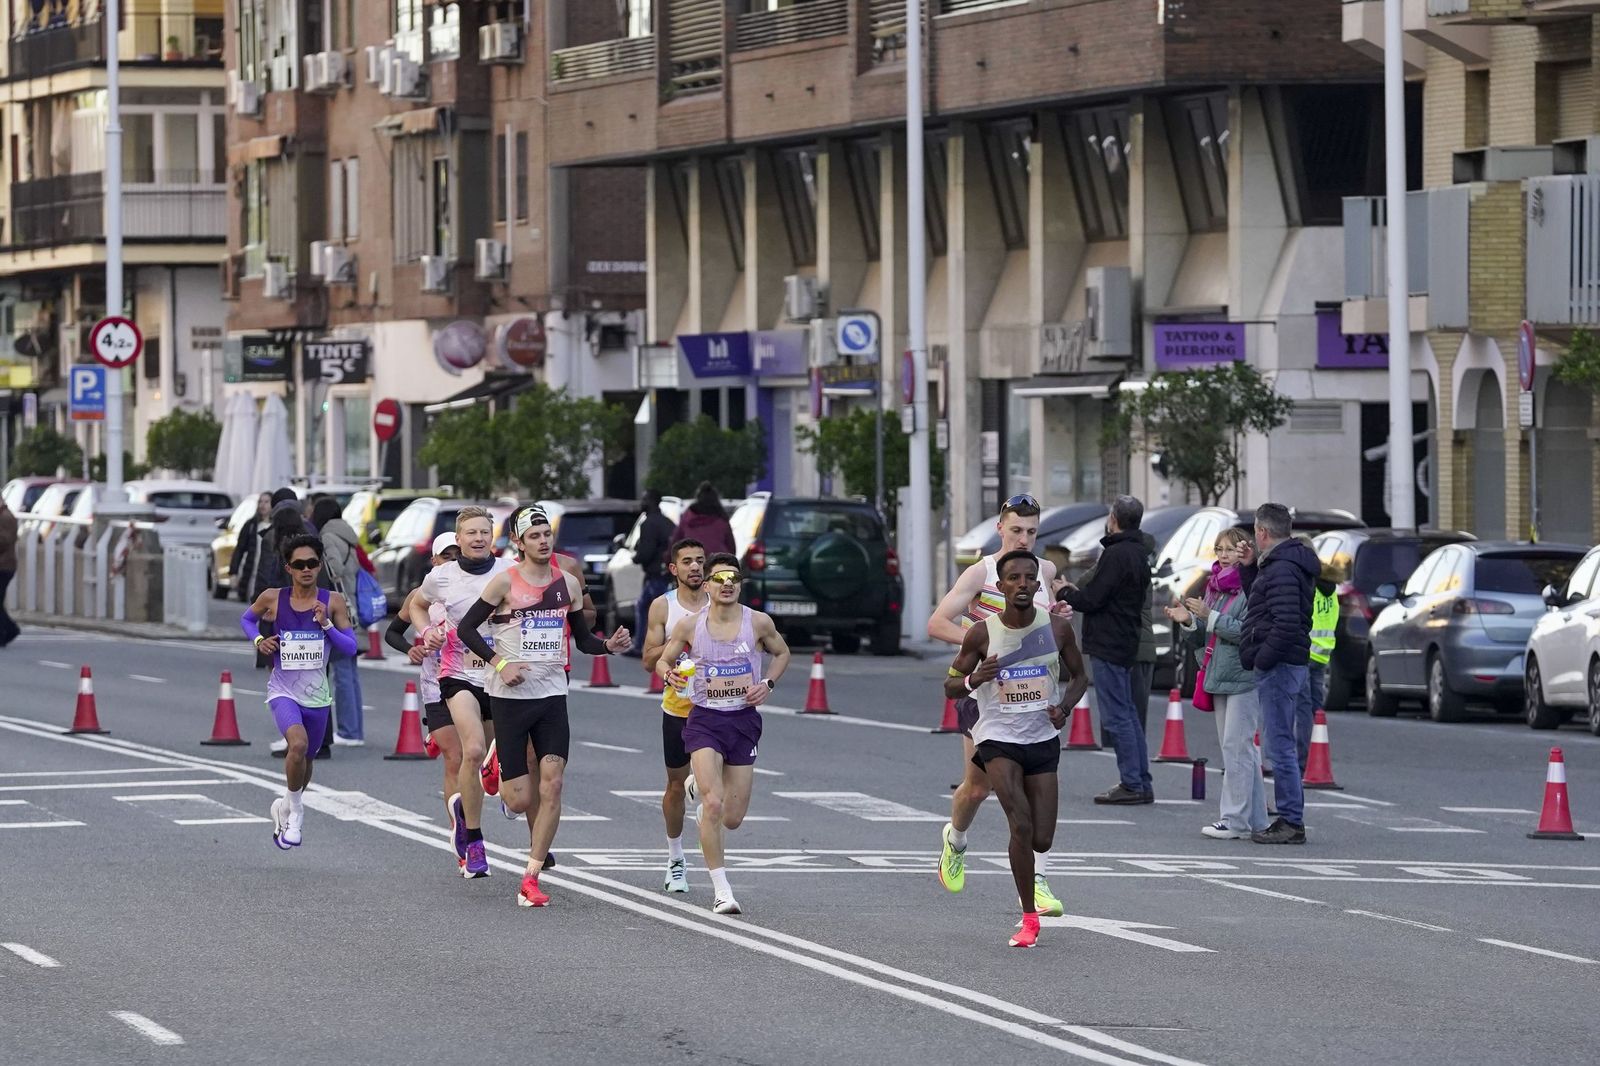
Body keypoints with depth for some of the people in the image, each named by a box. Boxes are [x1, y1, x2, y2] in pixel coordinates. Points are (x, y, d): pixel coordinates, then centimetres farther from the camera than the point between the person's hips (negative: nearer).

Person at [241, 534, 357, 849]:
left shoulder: (332, 602, -4)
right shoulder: (273, 599, -5)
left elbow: (351, 647, -3)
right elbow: (247, 618, 15)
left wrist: (327, 625, -19)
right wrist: (258, 640, -4)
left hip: (317, 695, 3)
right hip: (283, 691, -3)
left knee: (305, 759, 17)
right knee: (298, 743, -29)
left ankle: (287, 806, 47)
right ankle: (295, 810, -9)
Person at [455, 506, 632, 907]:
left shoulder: (568, 584, 8)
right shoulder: (505, 582, -6)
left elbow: (583, 639, 17)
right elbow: (466, 628, -3)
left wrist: (610, 646, -4)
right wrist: (500, 663, -14)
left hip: (552, 695, 3)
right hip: (510, 695, -3)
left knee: (551, 784, -11)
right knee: (520, 800, -4)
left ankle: (530, 881, -7)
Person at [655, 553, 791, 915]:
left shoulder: (759, 623, -3)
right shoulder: (690, 626, -4)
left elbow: (782, 653, 15)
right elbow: (662, 660, 10)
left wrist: (767, 684, -2)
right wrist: (669, 674, -14)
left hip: (744, 720, 2)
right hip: (704, 719, -2)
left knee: (732, 819, 7)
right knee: (713, 806, -20)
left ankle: (699, 785, 43)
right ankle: (721, 891, -9)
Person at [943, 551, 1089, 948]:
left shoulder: (1057, 628, -4)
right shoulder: (982, 634, -9)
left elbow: (1079, 676, 10)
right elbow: (950, 687, 0)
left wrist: (1064, 708, -10)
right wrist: (974, 679, -23)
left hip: (1043, 739, 3)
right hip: (998, 738, -3)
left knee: (1042, 840, 2)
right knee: (1021, 825, -21)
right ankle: (1029, 920, -10)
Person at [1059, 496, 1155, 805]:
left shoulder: (1115, 555, -17)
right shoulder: (1139, 554, 14)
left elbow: (1092, 600, -19)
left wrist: (1065, 593, 1)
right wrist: (1079, 592, 15)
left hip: (1108, 646, -10)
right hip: (1127, 644, 10)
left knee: (1117, 717, -7)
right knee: (1128, 714, 15)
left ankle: (1132, 784, -7)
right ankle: (1142, 783, 16)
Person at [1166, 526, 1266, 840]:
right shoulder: (1214, 587, 15)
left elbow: (1248, 631, -20)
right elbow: (1203, 637, 20)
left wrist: (1210, 616, -20)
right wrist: (1188, 622, 0)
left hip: (1244, 679, -9)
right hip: (1220, 678, 9)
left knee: (1236, 746, -9)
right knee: (1235, 748, 11)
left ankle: (1235, 820, -7)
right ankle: (1255, 818, 15)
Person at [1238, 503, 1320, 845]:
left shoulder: (1281, 570, -15)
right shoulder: (1287, 564, 18)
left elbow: (1286, 624, -24)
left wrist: (1262, 660, -19)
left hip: (1278, 666, -11)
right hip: (1288, 664, 11)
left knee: (1280, 746, -9)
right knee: (1281, 746, 13)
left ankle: (1292, 822, -9)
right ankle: (1289, 820, 16)